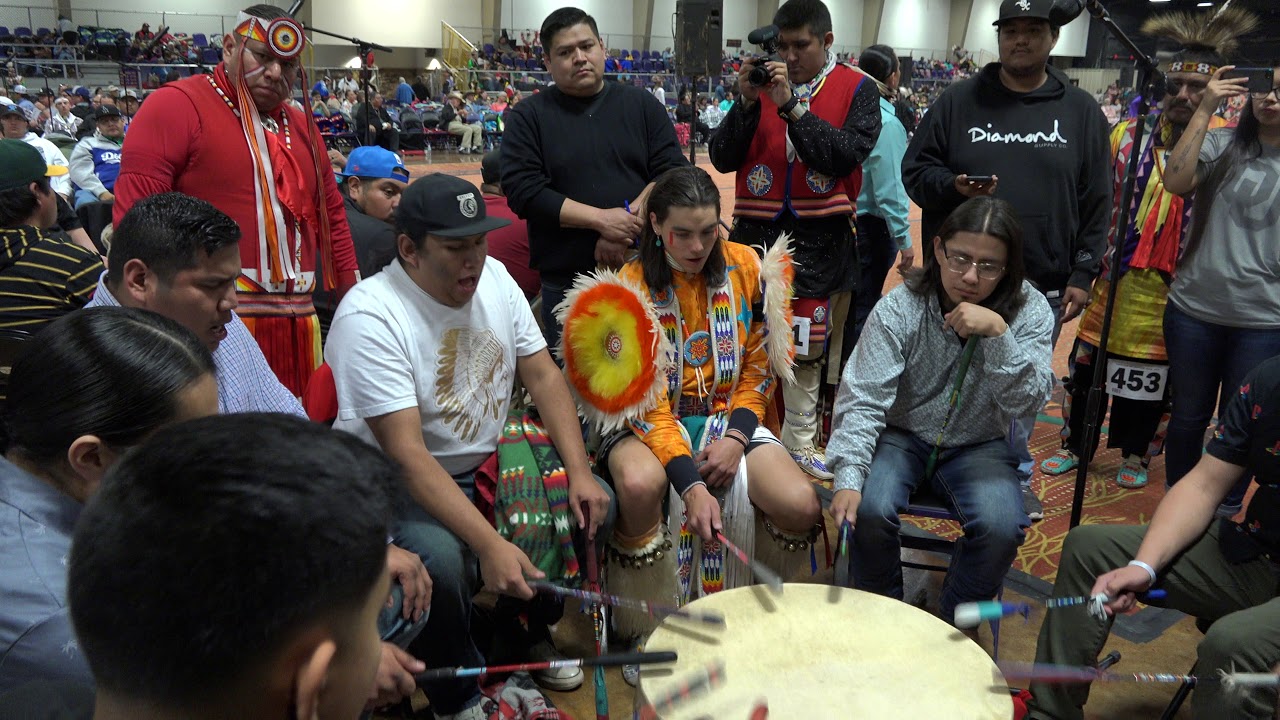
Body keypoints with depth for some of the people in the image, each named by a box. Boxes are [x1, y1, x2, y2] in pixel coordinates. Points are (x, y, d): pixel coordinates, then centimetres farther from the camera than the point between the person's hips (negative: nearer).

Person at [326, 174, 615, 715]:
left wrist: (579, 472, -13)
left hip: (490, 465, 7)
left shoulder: (494, 277, -2)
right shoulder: (369, 318, -23)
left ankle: (523, 632, 19)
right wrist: (490, 544, -37)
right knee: (438, 559, -34)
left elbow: (542, 375, 0)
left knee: (595, 502, -6)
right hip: (397, 483, -6)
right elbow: (407, 454, -29)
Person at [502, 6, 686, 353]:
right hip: (565, 283, -1)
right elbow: (522, 190, -10)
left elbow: (671, 171, 0)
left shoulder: (642, 105, 7)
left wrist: (628, 222, -15)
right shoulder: (528, 117, 1)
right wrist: (601, 219, -18)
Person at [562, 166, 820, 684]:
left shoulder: (747, 268, -2)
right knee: (640, 484, -38)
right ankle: (641, 633, -11)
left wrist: (736, 436, -12)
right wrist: (690, 484, -28)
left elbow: (760, 367, 5)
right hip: (651, 419, -3)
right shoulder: (631, 288, -12)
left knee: (801, 507, -23)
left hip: (731, 415, 3)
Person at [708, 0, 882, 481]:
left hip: (820, 241, -2)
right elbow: (722, 158, 1)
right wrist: (748, 103, -12)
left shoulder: (857, 89, 2)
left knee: (805, 351, 7)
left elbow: (848, 153, -15)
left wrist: (790, 105, -18)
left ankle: (799, 444, 21)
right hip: (757, 232, 2)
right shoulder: (761, 83, 8)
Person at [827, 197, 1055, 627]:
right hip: (900, 436, -1)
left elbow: (1026, 402, -20)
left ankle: (951, 624, 5)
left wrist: (997, 333, -35)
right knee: (868, 509, -27)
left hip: (978, 446, 1)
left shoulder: (1030, 311, -11)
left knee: (1002, 527, -25)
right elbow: (863, 398, -19)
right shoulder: (900, 308, -15)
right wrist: (849, 477, -32)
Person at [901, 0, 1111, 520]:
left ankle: (1016, 476, 30)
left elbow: (1096, 201, 5)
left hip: (1042, 289, 1)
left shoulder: (1081, 111, 5)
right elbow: (915, 171, 3)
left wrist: (1082, 273, 0)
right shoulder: (960, 100, 2)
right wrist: (952, 185, -18)